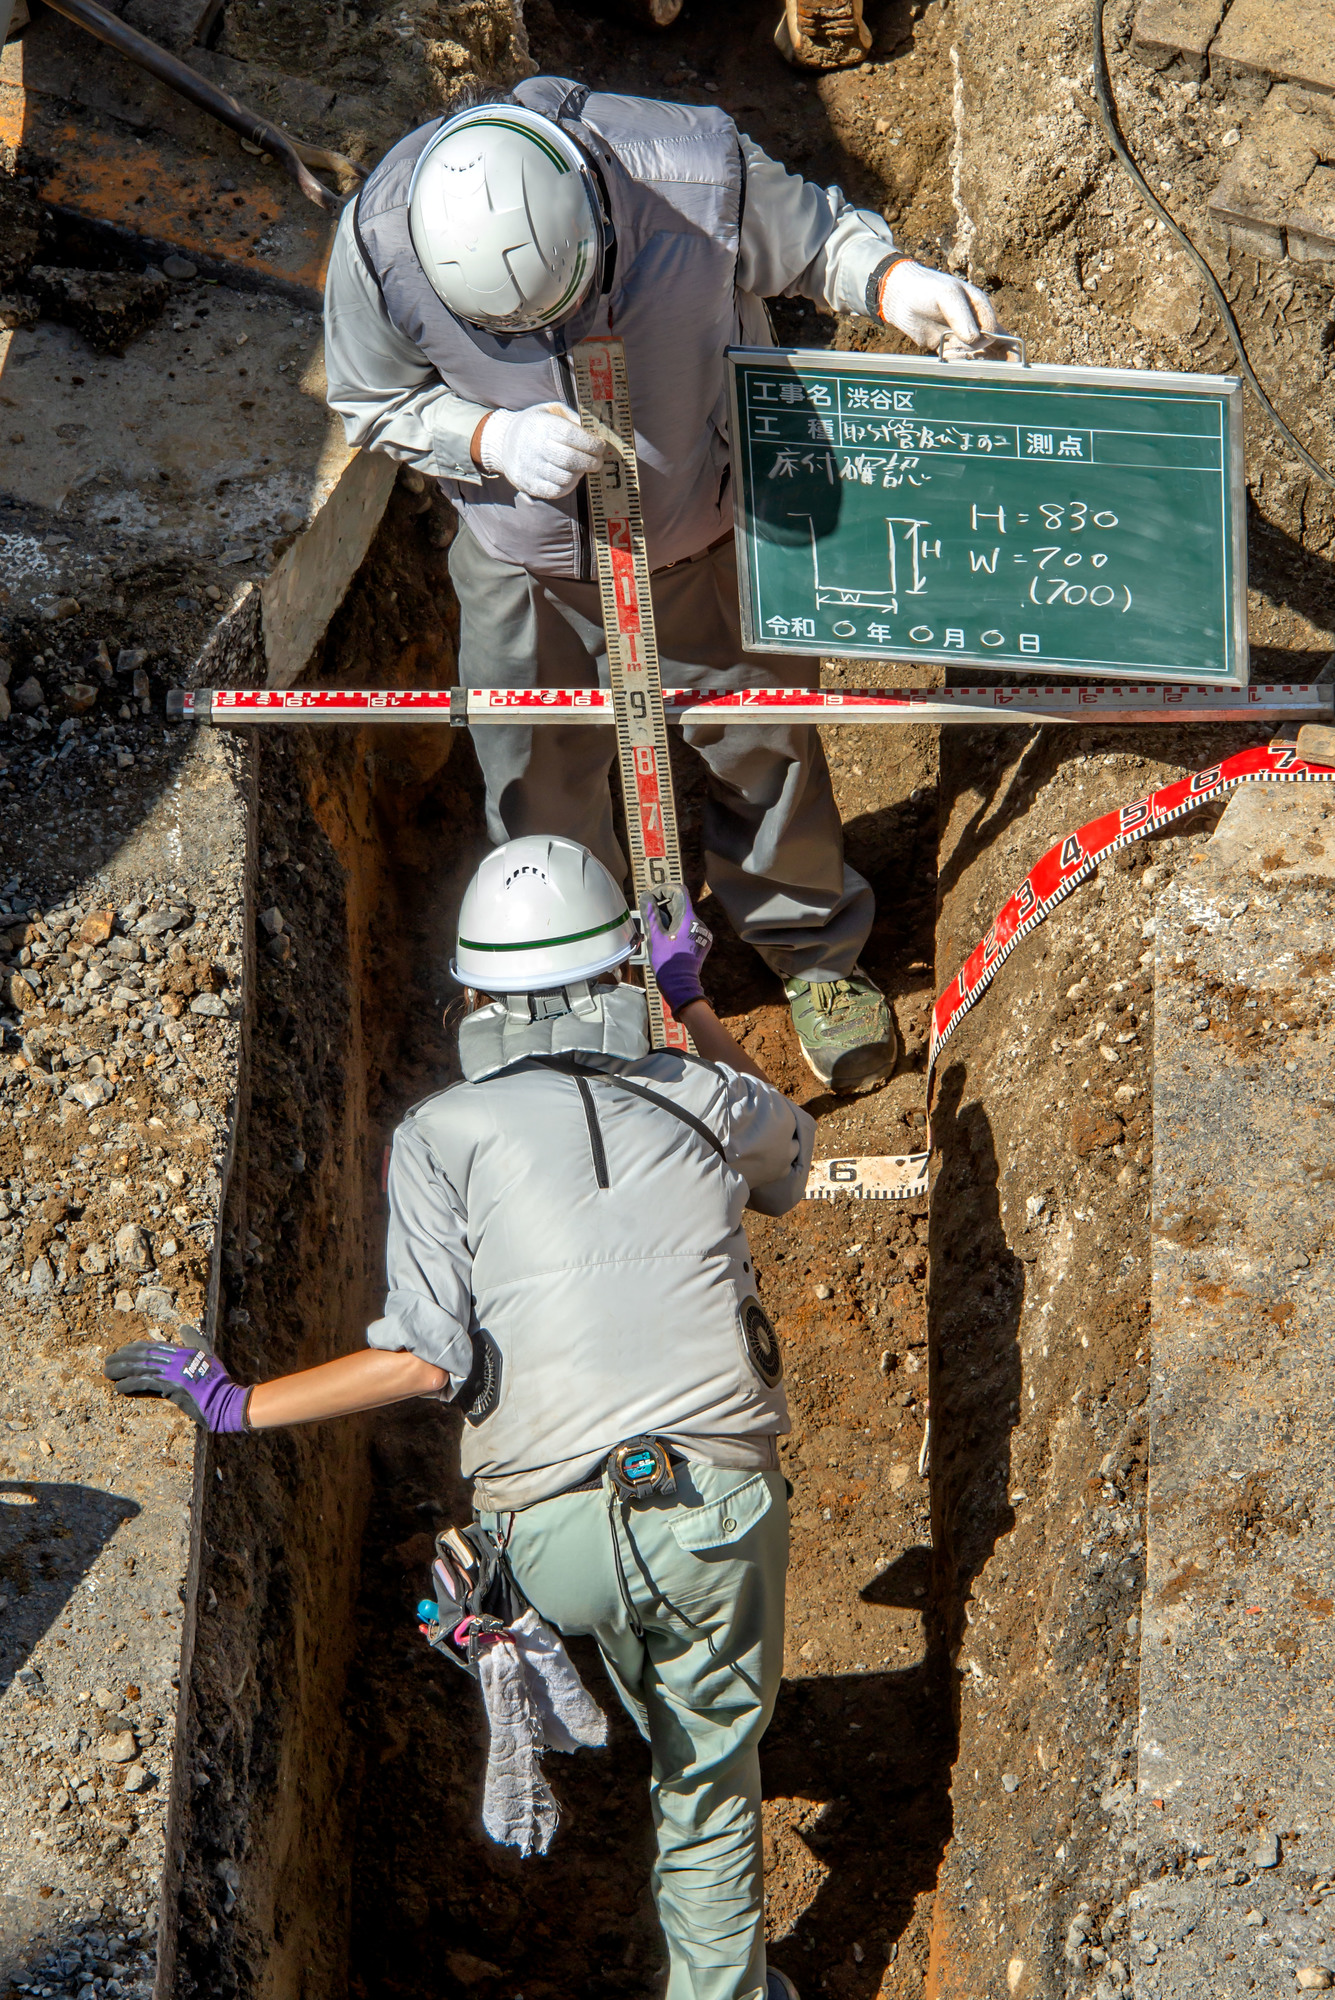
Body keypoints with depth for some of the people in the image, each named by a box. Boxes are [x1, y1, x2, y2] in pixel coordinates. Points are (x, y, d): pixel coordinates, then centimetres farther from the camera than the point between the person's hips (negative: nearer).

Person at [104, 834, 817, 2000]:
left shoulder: (443, 1134, -1)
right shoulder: (704, 1098, 7)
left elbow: (429, 1359, -12)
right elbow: (787, 1155, 33)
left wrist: (235, 1405, -3)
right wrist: (691, 997, 41)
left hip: (556, 1540, -1)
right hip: (718, 1506, 1)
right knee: (712, 1781, 20)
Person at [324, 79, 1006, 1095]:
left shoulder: (701, 176, -32)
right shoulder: (381, 242, -30)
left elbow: (814, 232, -10)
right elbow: (376, 406, -11)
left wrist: (896, 283, -32)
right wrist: (495, 438, -30)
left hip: (705, 537, 0)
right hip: (528, 564, 1)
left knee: (762, 746, 17)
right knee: (540, 784, 17)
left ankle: (816, 954, 46)